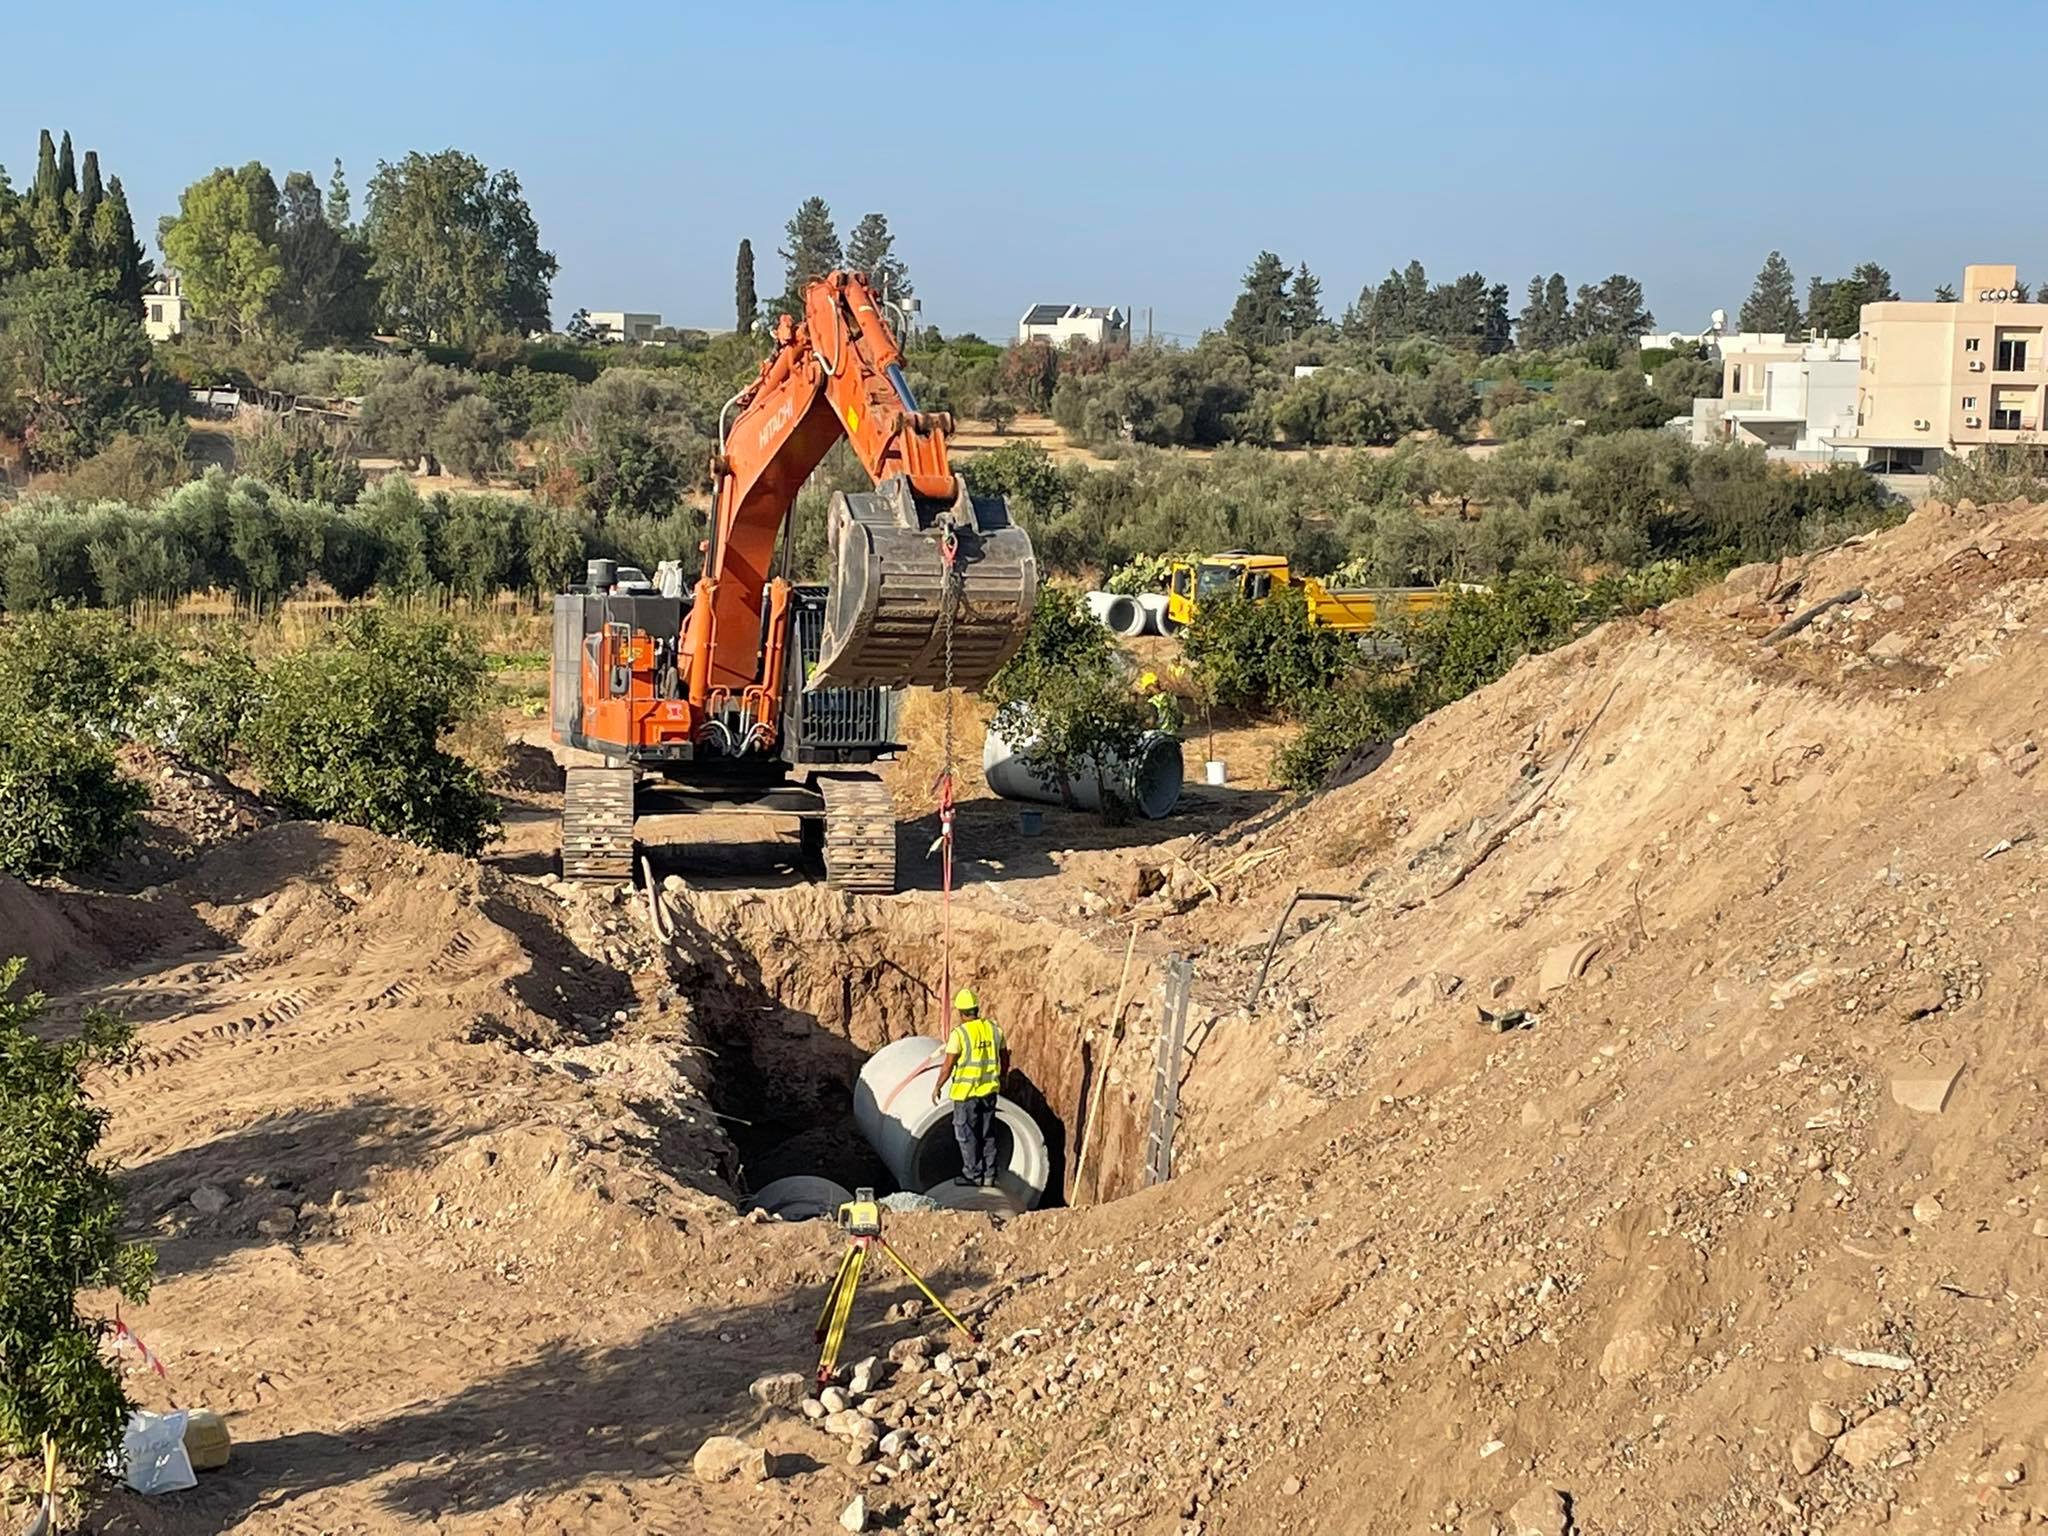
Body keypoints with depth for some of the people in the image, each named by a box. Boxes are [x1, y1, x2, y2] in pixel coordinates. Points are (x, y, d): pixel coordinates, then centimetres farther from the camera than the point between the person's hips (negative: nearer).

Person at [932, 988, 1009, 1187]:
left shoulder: (959, 1033, -15)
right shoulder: (994, 1028, 0)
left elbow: (948, 1066, -13)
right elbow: (1005, 1058, 10)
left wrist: (937, 1087, 1)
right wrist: (1002, 1078, 27)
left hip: (966, 1091, -5)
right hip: (990, 1090, 5)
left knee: (966, 1133, 8)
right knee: (988, 1134, 15)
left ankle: (973, 1174, 12)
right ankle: (989, 1176, 19)